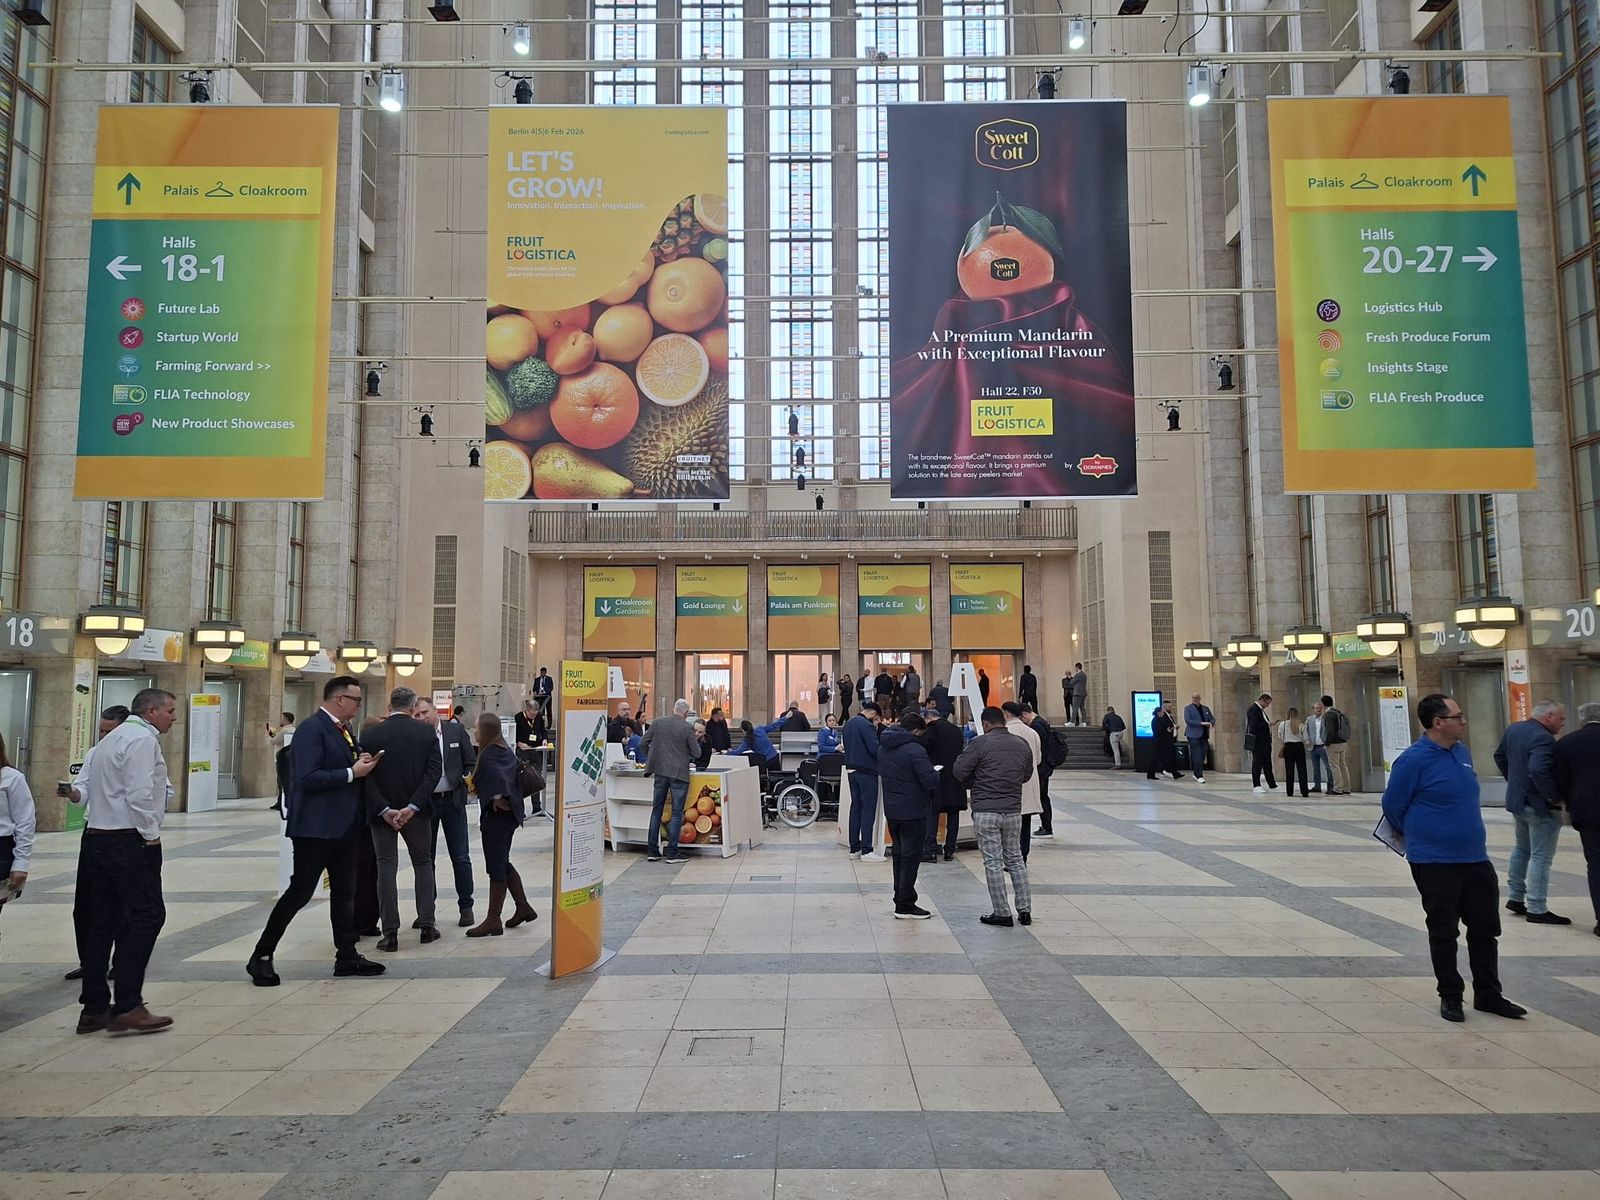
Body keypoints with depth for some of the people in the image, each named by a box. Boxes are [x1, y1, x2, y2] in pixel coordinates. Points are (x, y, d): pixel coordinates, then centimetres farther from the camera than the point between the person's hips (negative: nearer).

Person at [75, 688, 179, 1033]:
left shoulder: (113, 737, 20)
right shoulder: (142, 739, -11)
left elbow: (94, 786, 20)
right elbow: (140, 793, -20)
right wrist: (151, 834, -11)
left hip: (96, 836, 10)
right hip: (129, 840, -10)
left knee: (101, 922, 10)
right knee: (147, 915, -8)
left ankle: (94, 1008, 14)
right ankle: (127, 1008, -10)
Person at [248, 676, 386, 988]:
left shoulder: (343, 729, 13)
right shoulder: (312, 729, -15)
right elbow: (308, 778, -24)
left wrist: (362, 763, 0)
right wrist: (352, 772, -19)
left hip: (344, 826, 9)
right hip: (316, 827, -9)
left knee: (344, 893, 13)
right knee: (300, 892, -3)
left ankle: (347, 956, 21)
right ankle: (261, 956, 11)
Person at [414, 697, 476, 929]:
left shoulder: (456, 731, 1)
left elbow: (471, 763, 6)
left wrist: (467, 779, -12)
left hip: (453, 800, 0)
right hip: (424, 803, 0)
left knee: (461, 857, 4)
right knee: (425, 858, 10)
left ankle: (466, 907, 15)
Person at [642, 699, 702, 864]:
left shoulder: (657, 723, 1)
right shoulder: (687, 728, -10)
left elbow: (644, 743, 6)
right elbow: (696, 753, -6)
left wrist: (650, 762, 20)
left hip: (660, 772, 4)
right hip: (679, 773, -4)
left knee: (656, 811, 13)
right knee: (677, 813, 3)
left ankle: (652, 851, 14)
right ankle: (672, 853, 2)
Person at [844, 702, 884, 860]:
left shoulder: (849, 723, 13)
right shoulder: (866, 725, -16)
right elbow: (875, 749, -20)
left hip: (851, 769, 9)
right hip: (866, 771, -9)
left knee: (856, 807, 12)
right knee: (868, 810, -4)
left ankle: (854, 848, 15)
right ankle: (867, 850, -4)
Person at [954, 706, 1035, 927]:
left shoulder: (980, 743, -11)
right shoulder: (1022, 745, 5)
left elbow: (959, 771, -9)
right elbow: (1027, 775, 14)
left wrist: (974, 784, 9)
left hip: (985, 811, -5)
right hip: (1013, 811, 5)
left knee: (993, 863, 2)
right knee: (1015, 859, 16)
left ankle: (1001, 912, 5)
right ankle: (1025, 909, 16)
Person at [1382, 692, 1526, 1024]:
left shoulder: (1461, 751, 5)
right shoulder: (1414, 760, -17)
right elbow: (1393, 807, -8)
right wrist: (1417, 837, 7)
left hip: (1476, 858, 7)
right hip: (1435, 862, -7)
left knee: (1485, 928, 14)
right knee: (1443, 932, 6)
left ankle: (1488, 995, 28)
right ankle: (1450, 996, 21)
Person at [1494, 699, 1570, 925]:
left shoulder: (1514, 729, 5)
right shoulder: (1543, 738, -24)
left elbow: (1499, 756, 18)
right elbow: (1538, 771, -36)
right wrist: (1555, 796, -24)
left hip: (1517, 799, 9)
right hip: (1540, 805, -9)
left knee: (1522, 848, 23)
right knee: (1541, 857, -2)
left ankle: (1516, 897, 29)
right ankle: (1537, 910, 2)